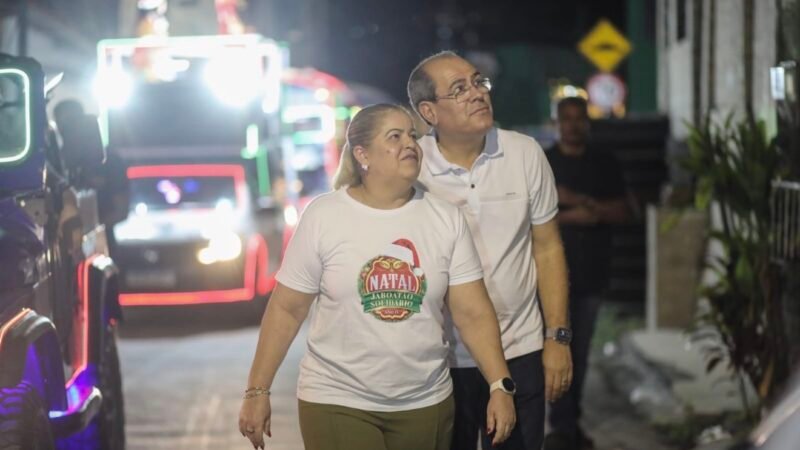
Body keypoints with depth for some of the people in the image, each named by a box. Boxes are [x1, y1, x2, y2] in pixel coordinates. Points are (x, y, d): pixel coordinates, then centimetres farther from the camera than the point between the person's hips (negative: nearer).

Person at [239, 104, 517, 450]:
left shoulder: (445, 219, 0)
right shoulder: (323, 216, -6)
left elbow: (473, 313, -2)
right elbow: (286, 309, -3)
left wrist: (501, 385, -12)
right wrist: (258, 390, -4)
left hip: (426, 403, 3)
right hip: (338, 404, -3)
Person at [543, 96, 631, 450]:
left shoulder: (605, 165, 11)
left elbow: (621, 212, 3)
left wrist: (581, 201, -12)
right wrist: (569, 216, -17)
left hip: (591, 271, 3)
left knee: (579, 351, 7)